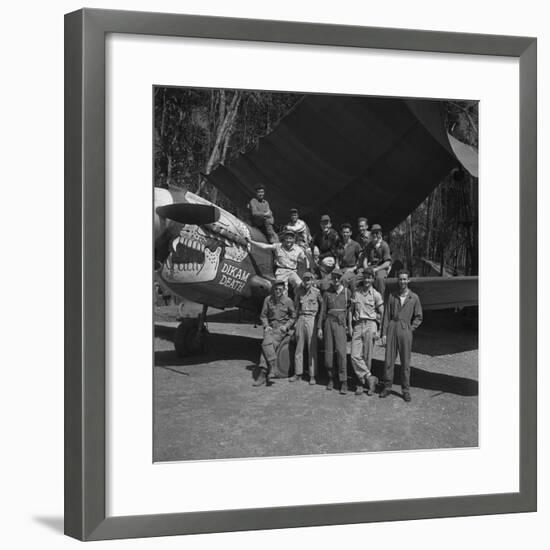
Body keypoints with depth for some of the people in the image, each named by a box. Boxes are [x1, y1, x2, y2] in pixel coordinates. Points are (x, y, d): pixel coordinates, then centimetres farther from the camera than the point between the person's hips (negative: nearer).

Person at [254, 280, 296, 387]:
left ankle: (263, 374, -26)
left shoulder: (288, 301, -1)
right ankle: (273, 370, -27)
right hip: (270, 327, 3)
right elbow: (263, 315, 13)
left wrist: (286, 326, -4)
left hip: (282, 328, -3)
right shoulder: (268, 299, 5)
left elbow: (293, 317, 11)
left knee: (266, 345, -26)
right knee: (267, 343, -28)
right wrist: (266, 326, -3)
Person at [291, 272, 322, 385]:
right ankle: (298, 373, 14)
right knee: (299, 347, 7)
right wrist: (295, 321, 10)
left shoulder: (316, 292, -3)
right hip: (301, 319, 4)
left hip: (311, 320, -4)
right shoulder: (299, 291, 8)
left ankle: (312, 376, -1)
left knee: (312, 348, -4)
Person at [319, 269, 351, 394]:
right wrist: (320, 328, 7)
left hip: (341, 323, -3)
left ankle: (343, 382, -11)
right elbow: (323, 311, 11)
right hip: (329, 322, 3)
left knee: (341, 351, -13)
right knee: (328, 352, 1)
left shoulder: (346, 292, 4)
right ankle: (330, 378, 15)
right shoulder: (327, 293, 9)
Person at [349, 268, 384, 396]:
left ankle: (362, 383, 9)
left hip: (370, 325, -3)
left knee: (367, 357, 0)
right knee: (355, 356, -10)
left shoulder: (376, 295, 2)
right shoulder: (356, 293, 10)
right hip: (357, 326, 3)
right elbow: (351, 310, 13)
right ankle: (370, 378, -3)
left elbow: (382, 314, 5)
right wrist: (350, 326, 5)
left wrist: (379, 330, 1)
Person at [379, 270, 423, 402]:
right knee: (389, 360, 1)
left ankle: (406, 390, 11)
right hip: (392, 329, 1)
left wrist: (410, 329, -2)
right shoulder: (392, 296, 7)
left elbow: (418, 318, 9)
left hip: (405, 330, -1)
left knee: (405, 362, 2)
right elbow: (386, 316, 7)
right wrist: (384, 334, 1)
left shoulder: (414, 298, 3)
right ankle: (387, 387, 12)